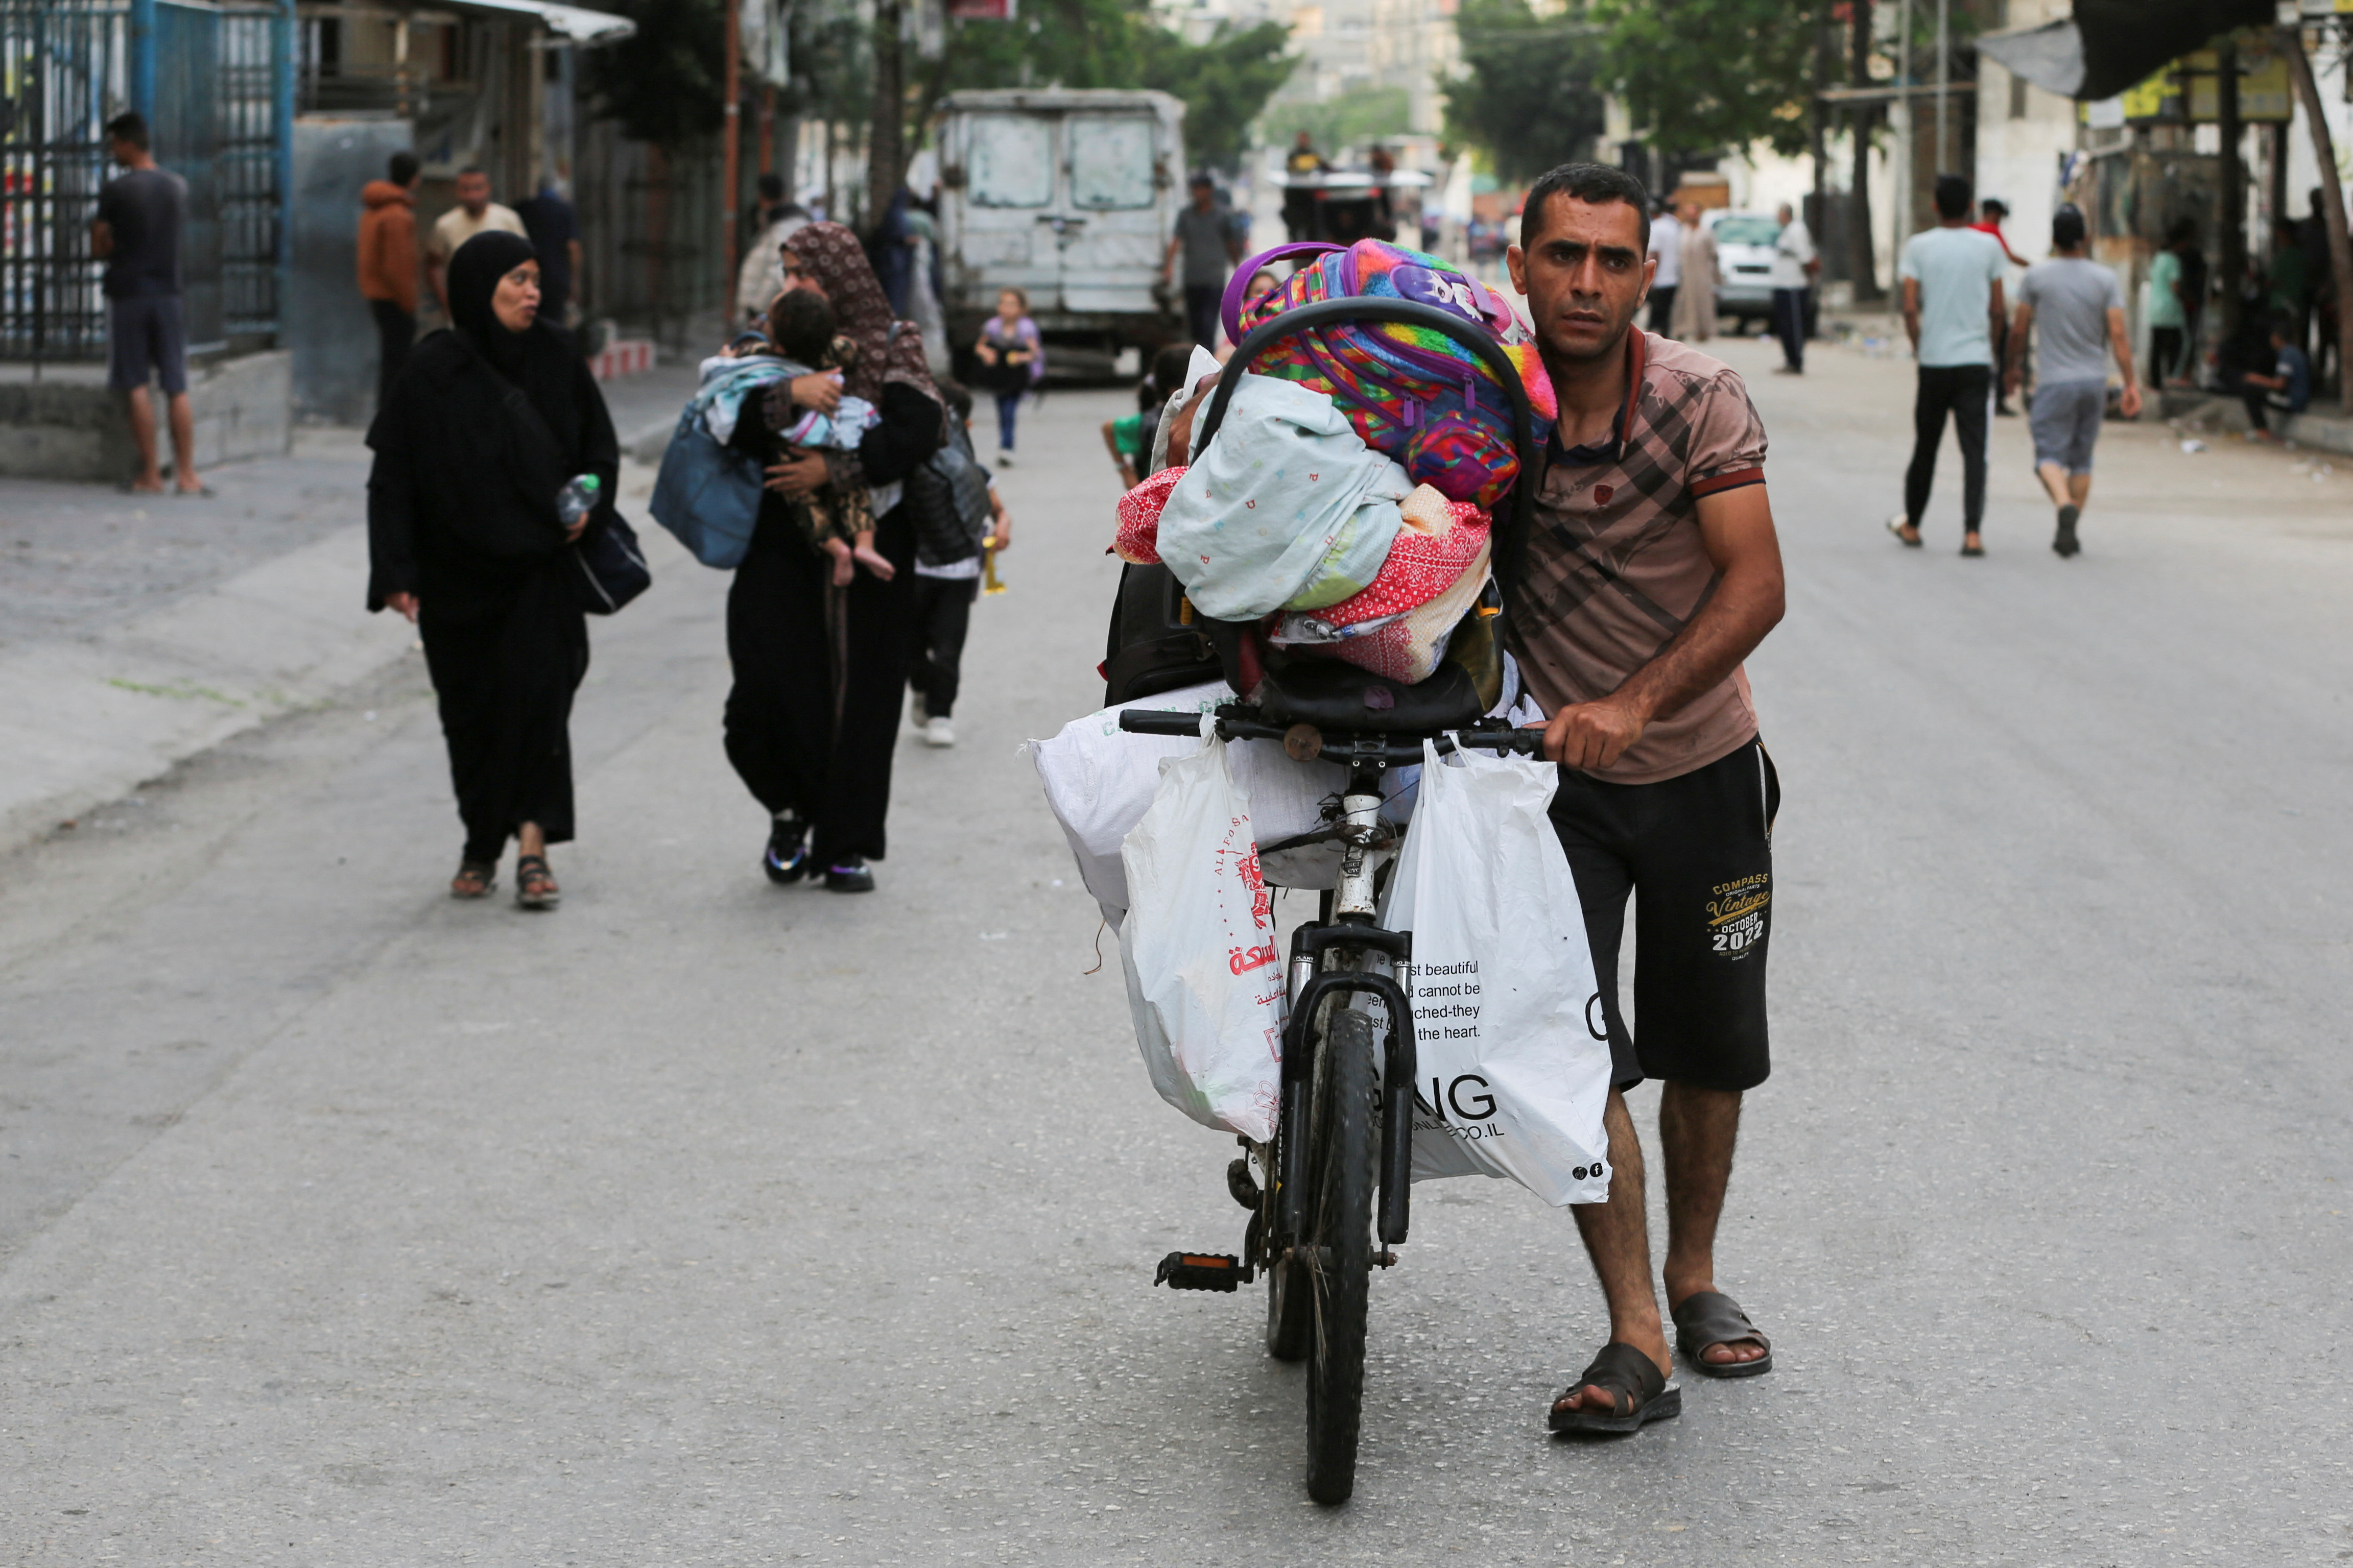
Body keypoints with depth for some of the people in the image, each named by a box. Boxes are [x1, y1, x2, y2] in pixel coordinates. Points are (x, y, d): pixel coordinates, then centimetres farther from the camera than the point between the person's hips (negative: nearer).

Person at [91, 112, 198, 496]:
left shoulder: (115, 190, -10)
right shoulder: (177, 186, 5)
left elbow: (99, 247, -4)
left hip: (128, 294, -4)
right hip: (168, 292, 4)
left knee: (137, 388, 1)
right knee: (177, 388, 4)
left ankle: (151, 475, 0)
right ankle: (186, 475, 2)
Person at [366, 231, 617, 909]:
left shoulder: (556, 359, 1)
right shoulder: (432, 371, -7)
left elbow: (600, 448, 12)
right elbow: (393, 476, -6)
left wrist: (589, 503, -8)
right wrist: (398, 572, -13)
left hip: (540, 568, 1)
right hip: (458, 574, -1)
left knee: (537, 693, -13)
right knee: (472, 710, 7)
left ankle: (532, 843, -16)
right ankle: (481, 845, 23)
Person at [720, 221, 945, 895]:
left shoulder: (890, 348, 3)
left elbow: (918, 431, -14)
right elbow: (728, 422, -7)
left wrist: (836, 467, -22)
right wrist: (786, 392, -25)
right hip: (783, 549, 1)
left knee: (862, 692, -1)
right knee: (770, 688, -11)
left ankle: (846, 845, 9)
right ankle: (790, 812, 15)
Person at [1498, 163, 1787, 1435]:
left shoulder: (1699, 399, -16)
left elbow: (1755, 588, -21)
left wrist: (1636, 703, -34)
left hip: (1702, 767, 0)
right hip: (1551, 773, 0)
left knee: (1710, 1046, 12)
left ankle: (1692, 1278, 34)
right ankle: (1636, 1342, -11)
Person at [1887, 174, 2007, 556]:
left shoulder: (1919, 246, -1)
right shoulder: (1989, 247, 1)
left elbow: (1910, 309, -7)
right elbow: (1998, 311, 3)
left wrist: (1917, 347, 8)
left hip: (1934, 362, 0)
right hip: (1976, 360, 0)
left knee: (1926, 447, 14)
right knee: (1974, 449, -3)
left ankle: (1911, 524, 27)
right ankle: (1973, 531, -14)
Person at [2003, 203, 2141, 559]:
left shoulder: (2037, 276, -4)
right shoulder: (2105, 279, -1)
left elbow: (2019, 330, 1)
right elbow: (2118, 334, -6)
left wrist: (2012, 367, 18)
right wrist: (2131, 384, -4)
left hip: (2054, 382, -3)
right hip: (2095, 381, 3)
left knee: (2049, 456, -4)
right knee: (2081, 459, 13)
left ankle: (2065, 505, -33)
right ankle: (2069, 534, 15)